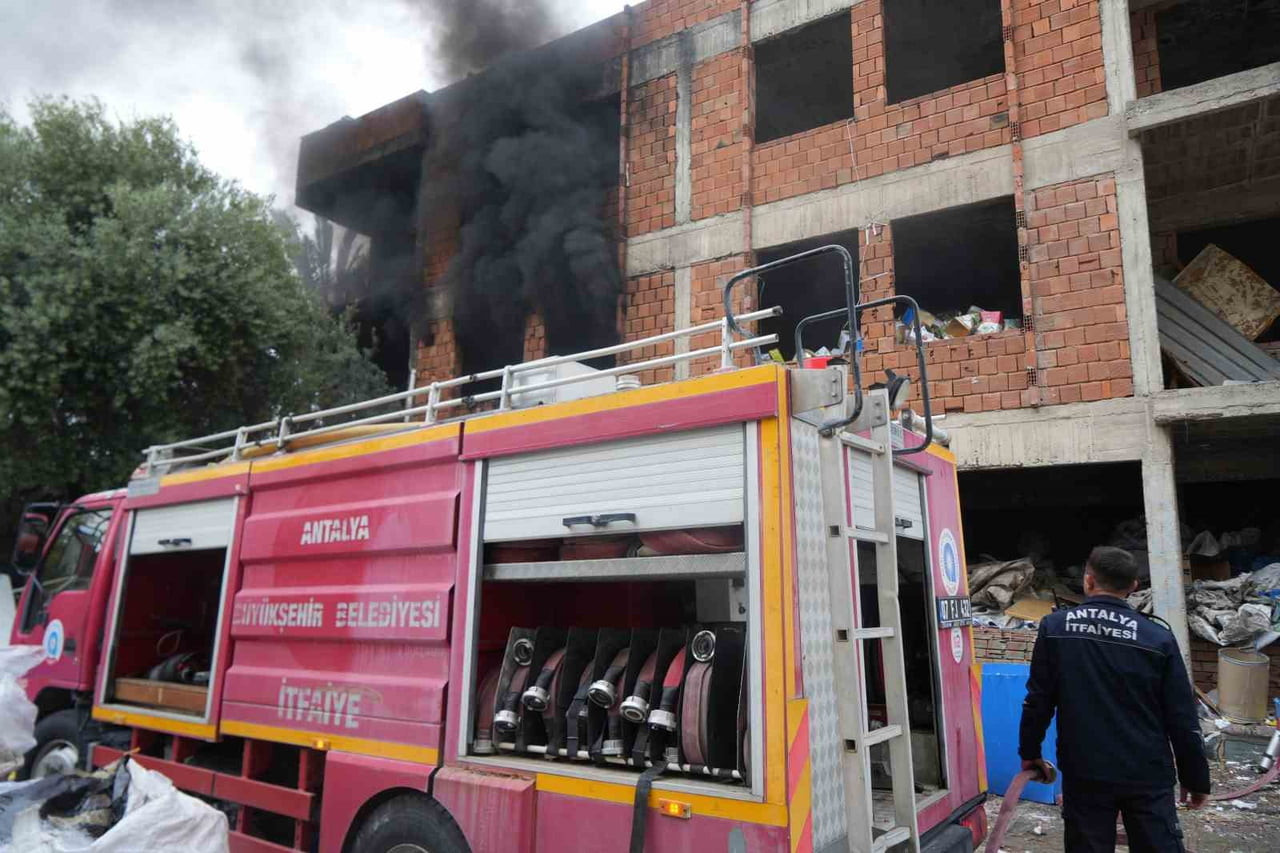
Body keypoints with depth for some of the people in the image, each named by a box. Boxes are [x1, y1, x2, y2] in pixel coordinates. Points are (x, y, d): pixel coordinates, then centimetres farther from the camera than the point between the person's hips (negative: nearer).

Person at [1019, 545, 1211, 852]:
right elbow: (1182, 719, -2)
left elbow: (1038, 700, -2)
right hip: (1148, 776, 0)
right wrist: (1196, 779, 10)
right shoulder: (1159, 638, -6)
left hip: (1084, 774, 0)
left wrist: (1030, 752, 11)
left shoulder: (1054, 627, -6)